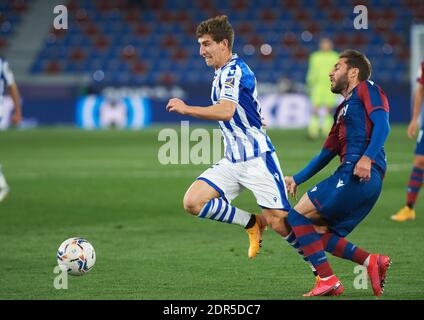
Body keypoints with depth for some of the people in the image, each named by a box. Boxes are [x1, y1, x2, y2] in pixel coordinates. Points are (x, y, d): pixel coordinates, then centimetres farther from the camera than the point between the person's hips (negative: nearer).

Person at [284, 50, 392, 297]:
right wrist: (297, 179, 30)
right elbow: (327, 153, 34)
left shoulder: (366, 89, 4)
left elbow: (382, 125, -12)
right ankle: (372, 261, -6)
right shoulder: (343, 109, 30)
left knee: (298, 216, -6)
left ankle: (328, 280, -12)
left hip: (356, 176, -9)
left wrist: (367, 157, -26)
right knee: (325, 239, 7)